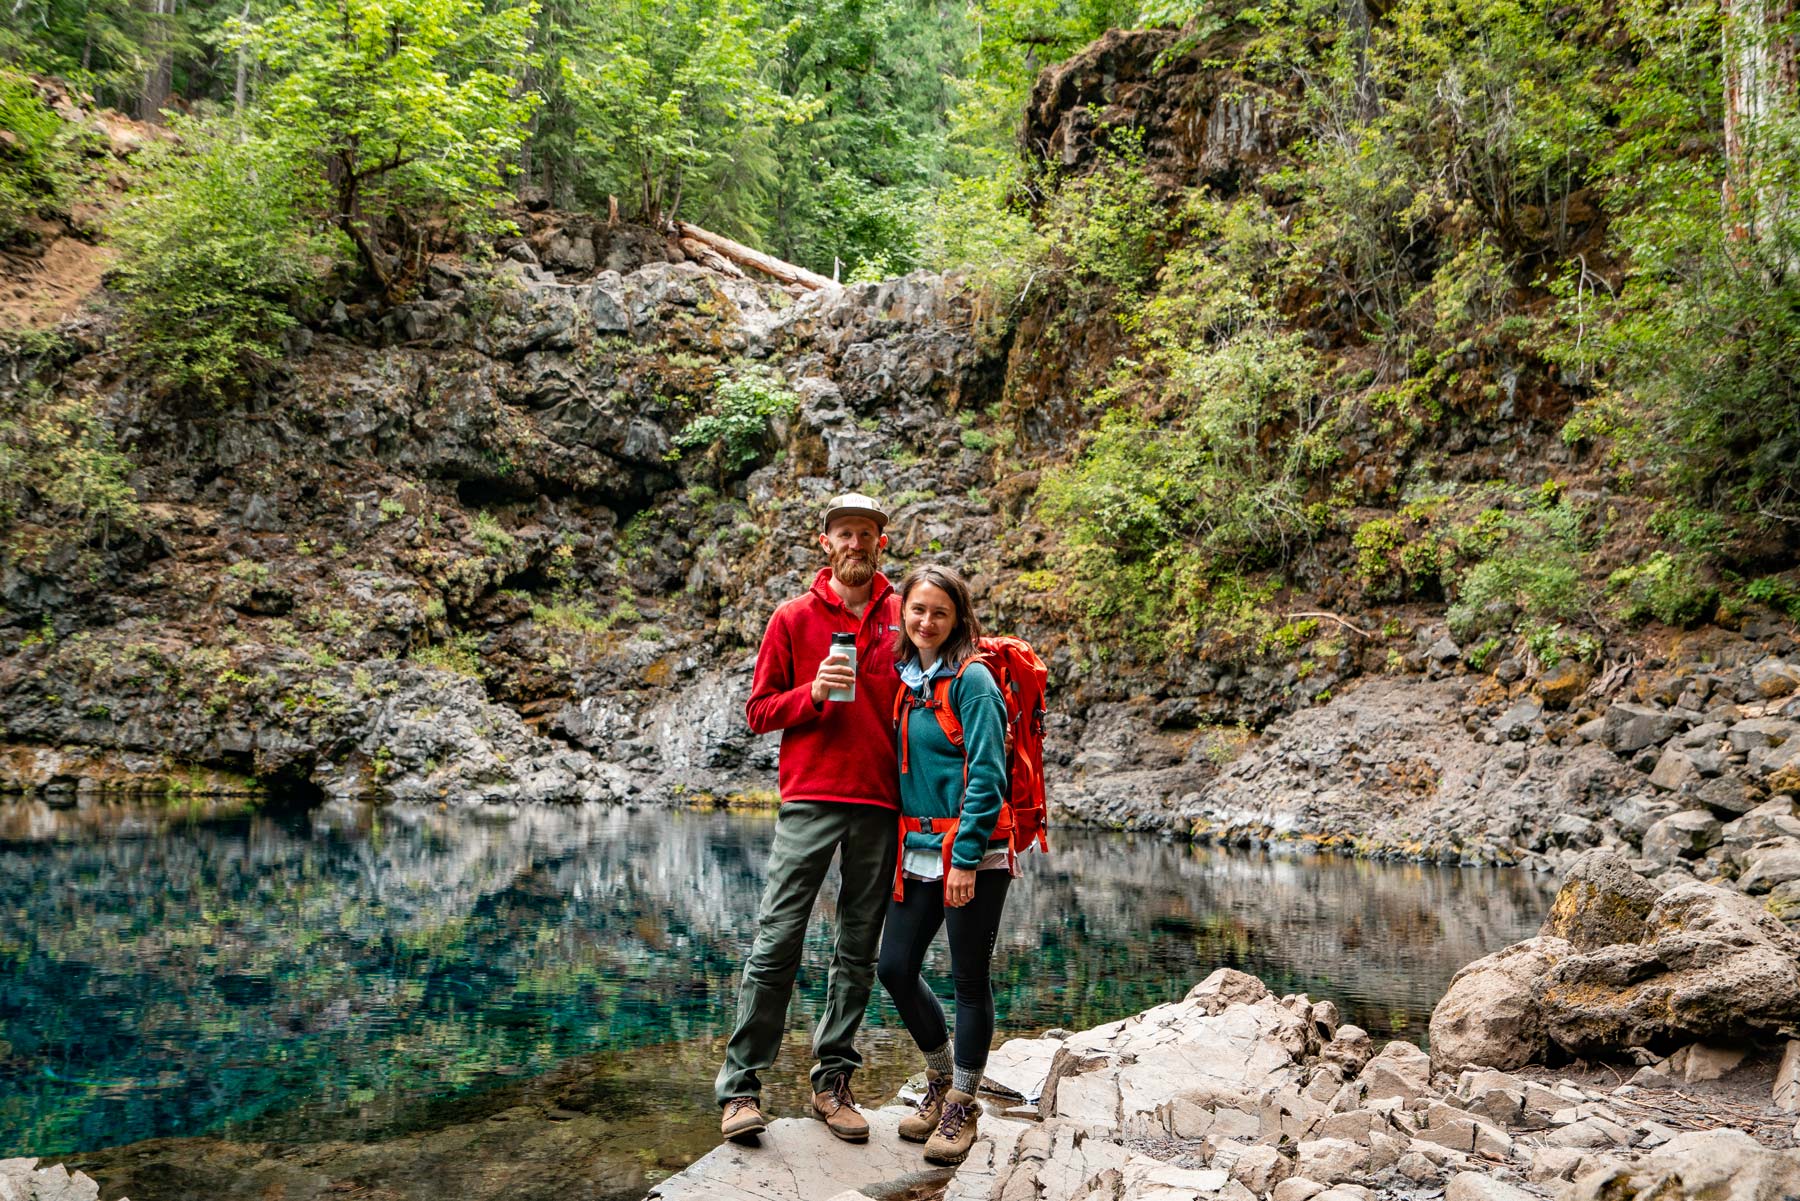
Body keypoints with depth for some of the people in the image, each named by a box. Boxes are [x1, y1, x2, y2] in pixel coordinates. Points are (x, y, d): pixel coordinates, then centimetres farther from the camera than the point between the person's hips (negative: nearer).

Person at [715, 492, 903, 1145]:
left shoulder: (903, 617, 11)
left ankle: (832, 1082, 17)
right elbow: (759, 710, 5)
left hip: (881, 803, 3)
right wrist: (812, 693, -11)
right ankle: (740, 1086, 2)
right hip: (810, 798, -2)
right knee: (776, 942, -6)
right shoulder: (794, 618, 6)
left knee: (858, 951, 7)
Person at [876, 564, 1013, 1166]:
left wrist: (965, 858, -19)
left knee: (969, 979, 3)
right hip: (917, 848, 7)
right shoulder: (902, 677, 9)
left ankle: (962, 1107, 19)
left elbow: (986, 775, -15)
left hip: (971, 851, -7)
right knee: (895, 969, 7)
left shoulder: (971, 680, -11)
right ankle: (940, 1078, 30)